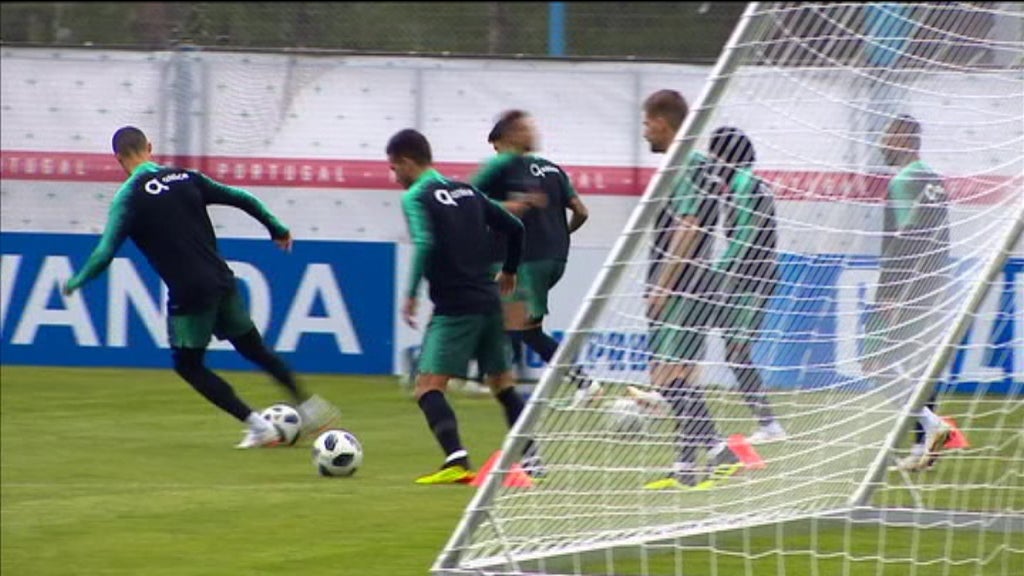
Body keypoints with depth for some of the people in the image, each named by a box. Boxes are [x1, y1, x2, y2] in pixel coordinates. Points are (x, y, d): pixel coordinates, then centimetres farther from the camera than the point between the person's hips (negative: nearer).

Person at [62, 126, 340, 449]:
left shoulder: (129, 197, -8)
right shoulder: (186, 179, 7)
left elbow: (105, 253, -13)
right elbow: (242, 199, 11)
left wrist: (76, 282, 5)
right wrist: (277, 229, 26)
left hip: (190, 294, -5)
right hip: (222, 282, 5)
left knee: (188, 365, 13)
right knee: (254, 350, 23)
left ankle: (258, 425, 4)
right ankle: (309, 407, 18)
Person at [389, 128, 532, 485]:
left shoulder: (416, 197, -6)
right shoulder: (467, 191, 14)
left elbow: (425, 244, -23)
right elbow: (514, 228, 17)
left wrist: (411, 294, -17)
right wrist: (509, 271, 31)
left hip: (454, 307, -7)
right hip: (489, 302, 7)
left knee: (428, 386, -10)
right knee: (502, 385, 19)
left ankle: (457, 460, -28)